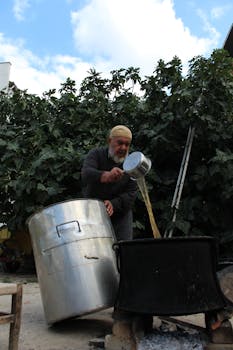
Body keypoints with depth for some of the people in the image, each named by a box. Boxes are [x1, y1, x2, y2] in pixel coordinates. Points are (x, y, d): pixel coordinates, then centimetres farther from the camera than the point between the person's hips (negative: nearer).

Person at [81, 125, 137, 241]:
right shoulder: (96, 154, -8)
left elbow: (131, 194, -12)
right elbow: (86, 174, -29)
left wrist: (113, 204, -31)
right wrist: (106, 176, -51)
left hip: (120, 215, 1)